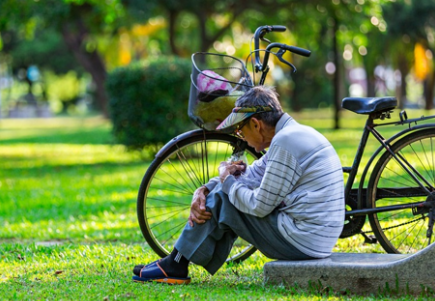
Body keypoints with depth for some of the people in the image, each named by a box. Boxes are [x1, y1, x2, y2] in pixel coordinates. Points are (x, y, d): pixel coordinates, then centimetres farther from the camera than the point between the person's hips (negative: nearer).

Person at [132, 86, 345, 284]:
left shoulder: (285, 142, -19)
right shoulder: (294, 134, 13)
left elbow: (260, 206, -18)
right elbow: (251, 174, 17)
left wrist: (227, 180, 0)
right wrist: (204, 191, 3)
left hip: (299, 241, -10)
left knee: (221, 198, -2)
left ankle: (175, 266, 10)